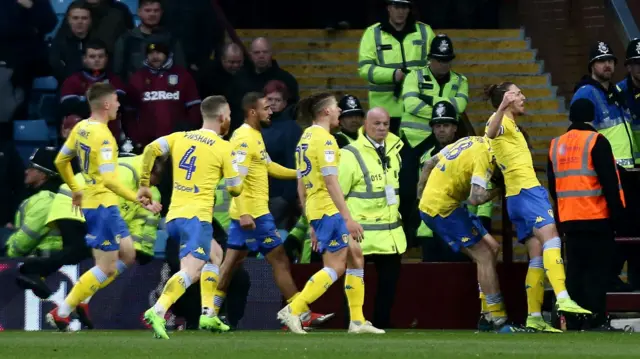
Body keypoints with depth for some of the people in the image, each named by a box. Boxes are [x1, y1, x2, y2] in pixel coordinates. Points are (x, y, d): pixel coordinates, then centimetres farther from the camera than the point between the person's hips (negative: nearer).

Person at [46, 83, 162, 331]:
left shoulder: (81, 128, 7)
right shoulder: (103, 136, -21)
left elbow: (61, 161, 17)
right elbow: (109, 180, -28)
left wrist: (75, 189, 30)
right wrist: (139, 200, -28)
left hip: (91, 202, 10)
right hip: (103, 205, -10)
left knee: (127, 255, 17)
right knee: (107, 267, -4)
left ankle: (80, 299, 15)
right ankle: (61, 313, -2)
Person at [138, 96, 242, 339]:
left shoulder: (180, 137, 13)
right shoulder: (224, 148, -1)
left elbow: (151, 149, -2)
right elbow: (235, 189, 2)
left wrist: (144, 184, 5)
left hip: (173, 217, 7)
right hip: (197, 217, -7)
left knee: (215, 254, 28)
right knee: (192, 270, -19)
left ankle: (208, 313, 20)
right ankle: (158, 311, -42)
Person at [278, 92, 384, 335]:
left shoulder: (306, 137, 16)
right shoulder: (324, 139, -13)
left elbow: (301, 187, 18)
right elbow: (330, 181, -20)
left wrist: (312, 224, 22)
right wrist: (348, 218, -21)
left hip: (315, 208, 10)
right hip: (328, 208, -10)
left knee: (355, 256, 14)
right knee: (336, 267, -10)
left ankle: (357, 320, 14)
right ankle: (293, 310, -15)